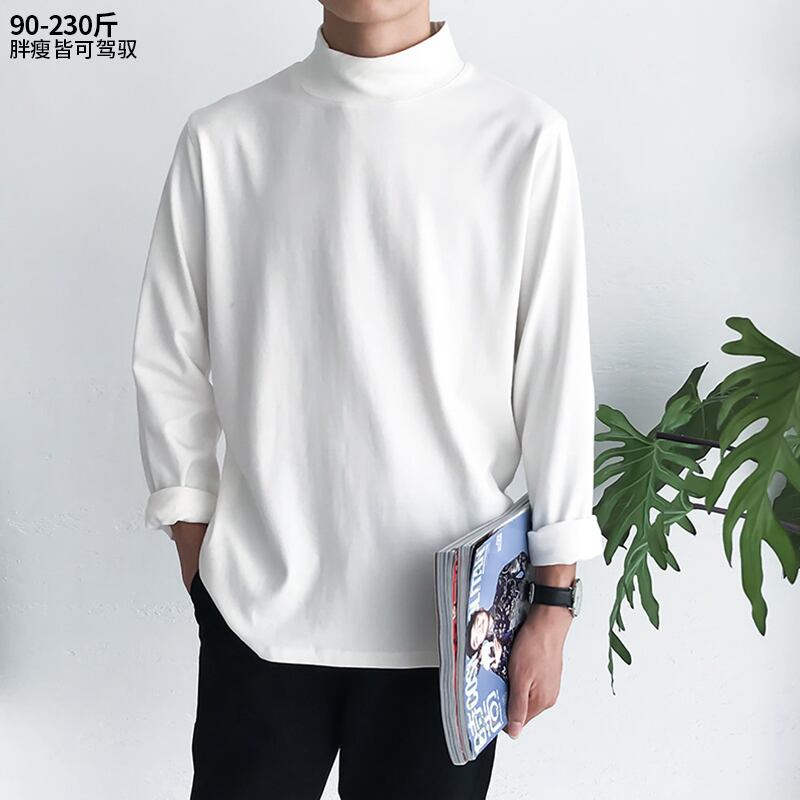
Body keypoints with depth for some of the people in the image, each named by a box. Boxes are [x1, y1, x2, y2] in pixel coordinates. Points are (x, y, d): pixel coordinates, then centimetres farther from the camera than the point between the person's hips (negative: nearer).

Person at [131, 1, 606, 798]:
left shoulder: (524, 136, -5)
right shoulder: (221, 138, -1)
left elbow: (557, 375, -3)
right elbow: (171, 365, 6)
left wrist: (552, 606, -2)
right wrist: (200, 561, 8)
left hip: (447, 617, 0)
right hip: (259, 605, 1)